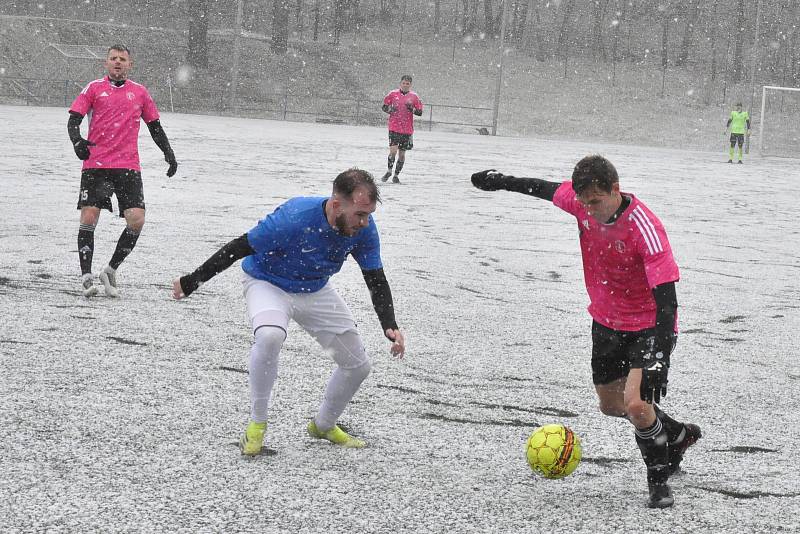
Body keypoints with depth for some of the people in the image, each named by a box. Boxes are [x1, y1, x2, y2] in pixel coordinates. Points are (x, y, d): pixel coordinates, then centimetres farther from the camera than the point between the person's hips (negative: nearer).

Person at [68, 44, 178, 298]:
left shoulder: (140, 92, 14)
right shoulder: (94, 88, 6)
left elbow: (155, 126, 21)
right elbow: (74, 119, 0)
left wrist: (168, 152, 11)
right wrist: (77, 141, -19)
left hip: (128, 167, 2)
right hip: (95, 165, -2)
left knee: (136, 220, -10)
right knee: (89, 217, -9)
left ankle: (111, 270, 8)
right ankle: (86, 277, 2)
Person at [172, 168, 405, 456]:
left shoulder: (364, 228, -20)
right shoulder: (293, 218, -36)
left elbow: (377, 280, -8)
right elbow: (239, 248, -25)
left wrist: (390, 326, -22)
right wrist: (191, 282, -17)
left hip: (316, 290, 6)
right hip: (267, 283, -5)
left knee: (358, 366, 3)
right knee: (269, 336, -38)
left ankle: (324, 425, 31)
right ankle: (257, 423, -18)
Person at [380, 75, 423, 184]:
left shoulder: (413, 96, 3)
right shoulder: (393, 94, 3)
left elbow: (420, 112, 5)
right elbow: (383, 106, 11)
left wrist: (412, 109, -14)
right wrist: (390, 110, -10)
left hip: (407, 130, 1)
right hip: (394, 127, -1)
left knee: (402, 153, 6)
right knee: (393, 150, -13)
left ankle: (396, 175, 18)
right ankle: (389, 171, 8)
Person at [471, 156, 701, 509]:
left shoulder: (645, 229, -31)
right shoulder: (582, 201, -14)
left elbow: (666, 299, -32)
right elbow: (546, 189, 9)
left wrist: (658, 359, -37)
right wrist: (501, 182, 21)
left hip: (649, 326, -7)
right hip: (606, 321, 7)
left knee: (636, 403, -20)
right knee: (610, 404, 17)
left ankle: (658, 478, 4)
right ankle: (677, 435, 42)